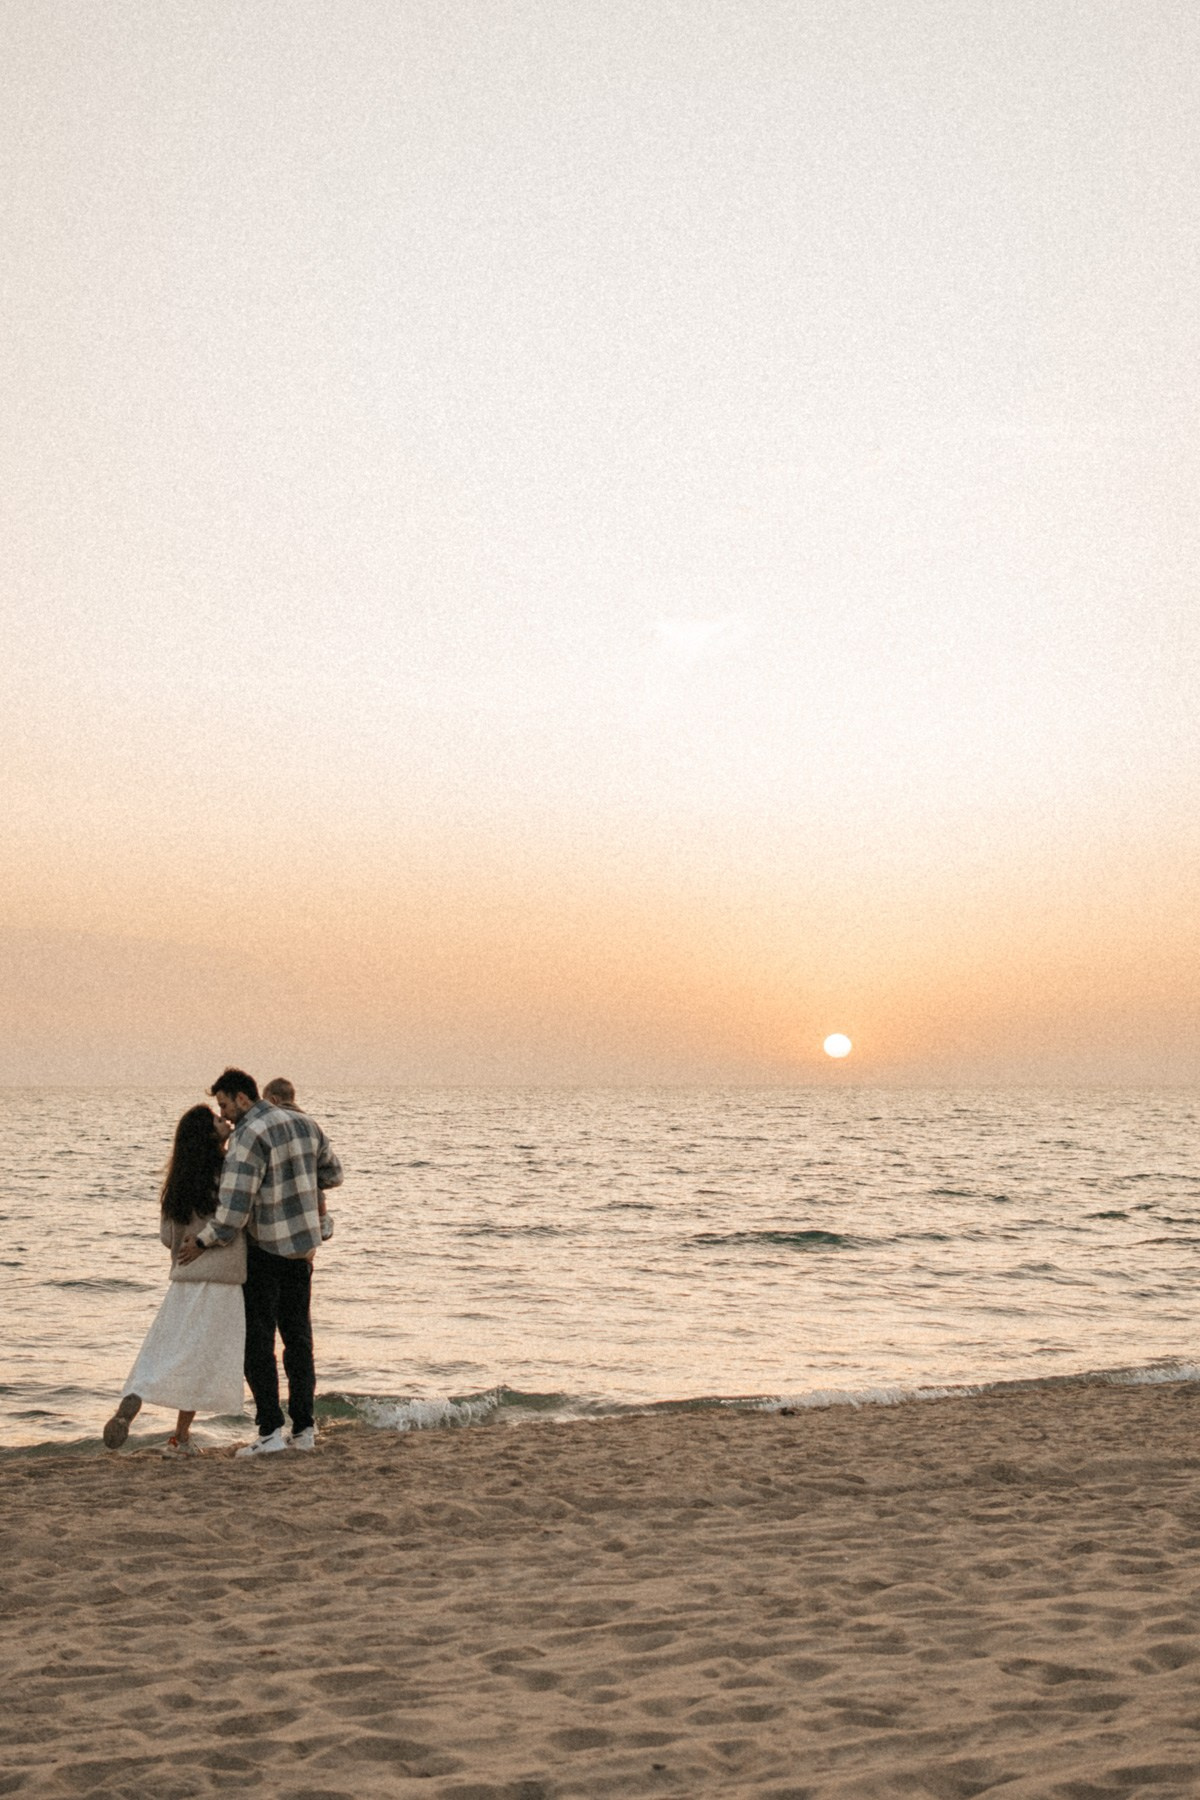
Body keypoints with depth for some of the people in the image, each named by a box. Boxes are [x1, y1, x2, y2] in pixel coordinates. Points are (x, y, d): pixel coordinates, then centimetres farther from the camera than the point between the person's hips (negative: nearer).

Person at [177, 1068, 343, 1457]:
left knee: (257, 1340, 1)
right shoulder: (305, 1124, 5)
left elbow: (234, 1209, -24)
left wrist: (203, 1242, -12)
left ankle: (270, 1431, -3)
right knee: (298, 1338, 13)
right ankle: (304, 1429, 13)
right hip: (302, 1247, 7)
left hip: (263, 1250, -7)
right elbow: (333, 1175, 17)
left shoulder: (248, 1136, -19)